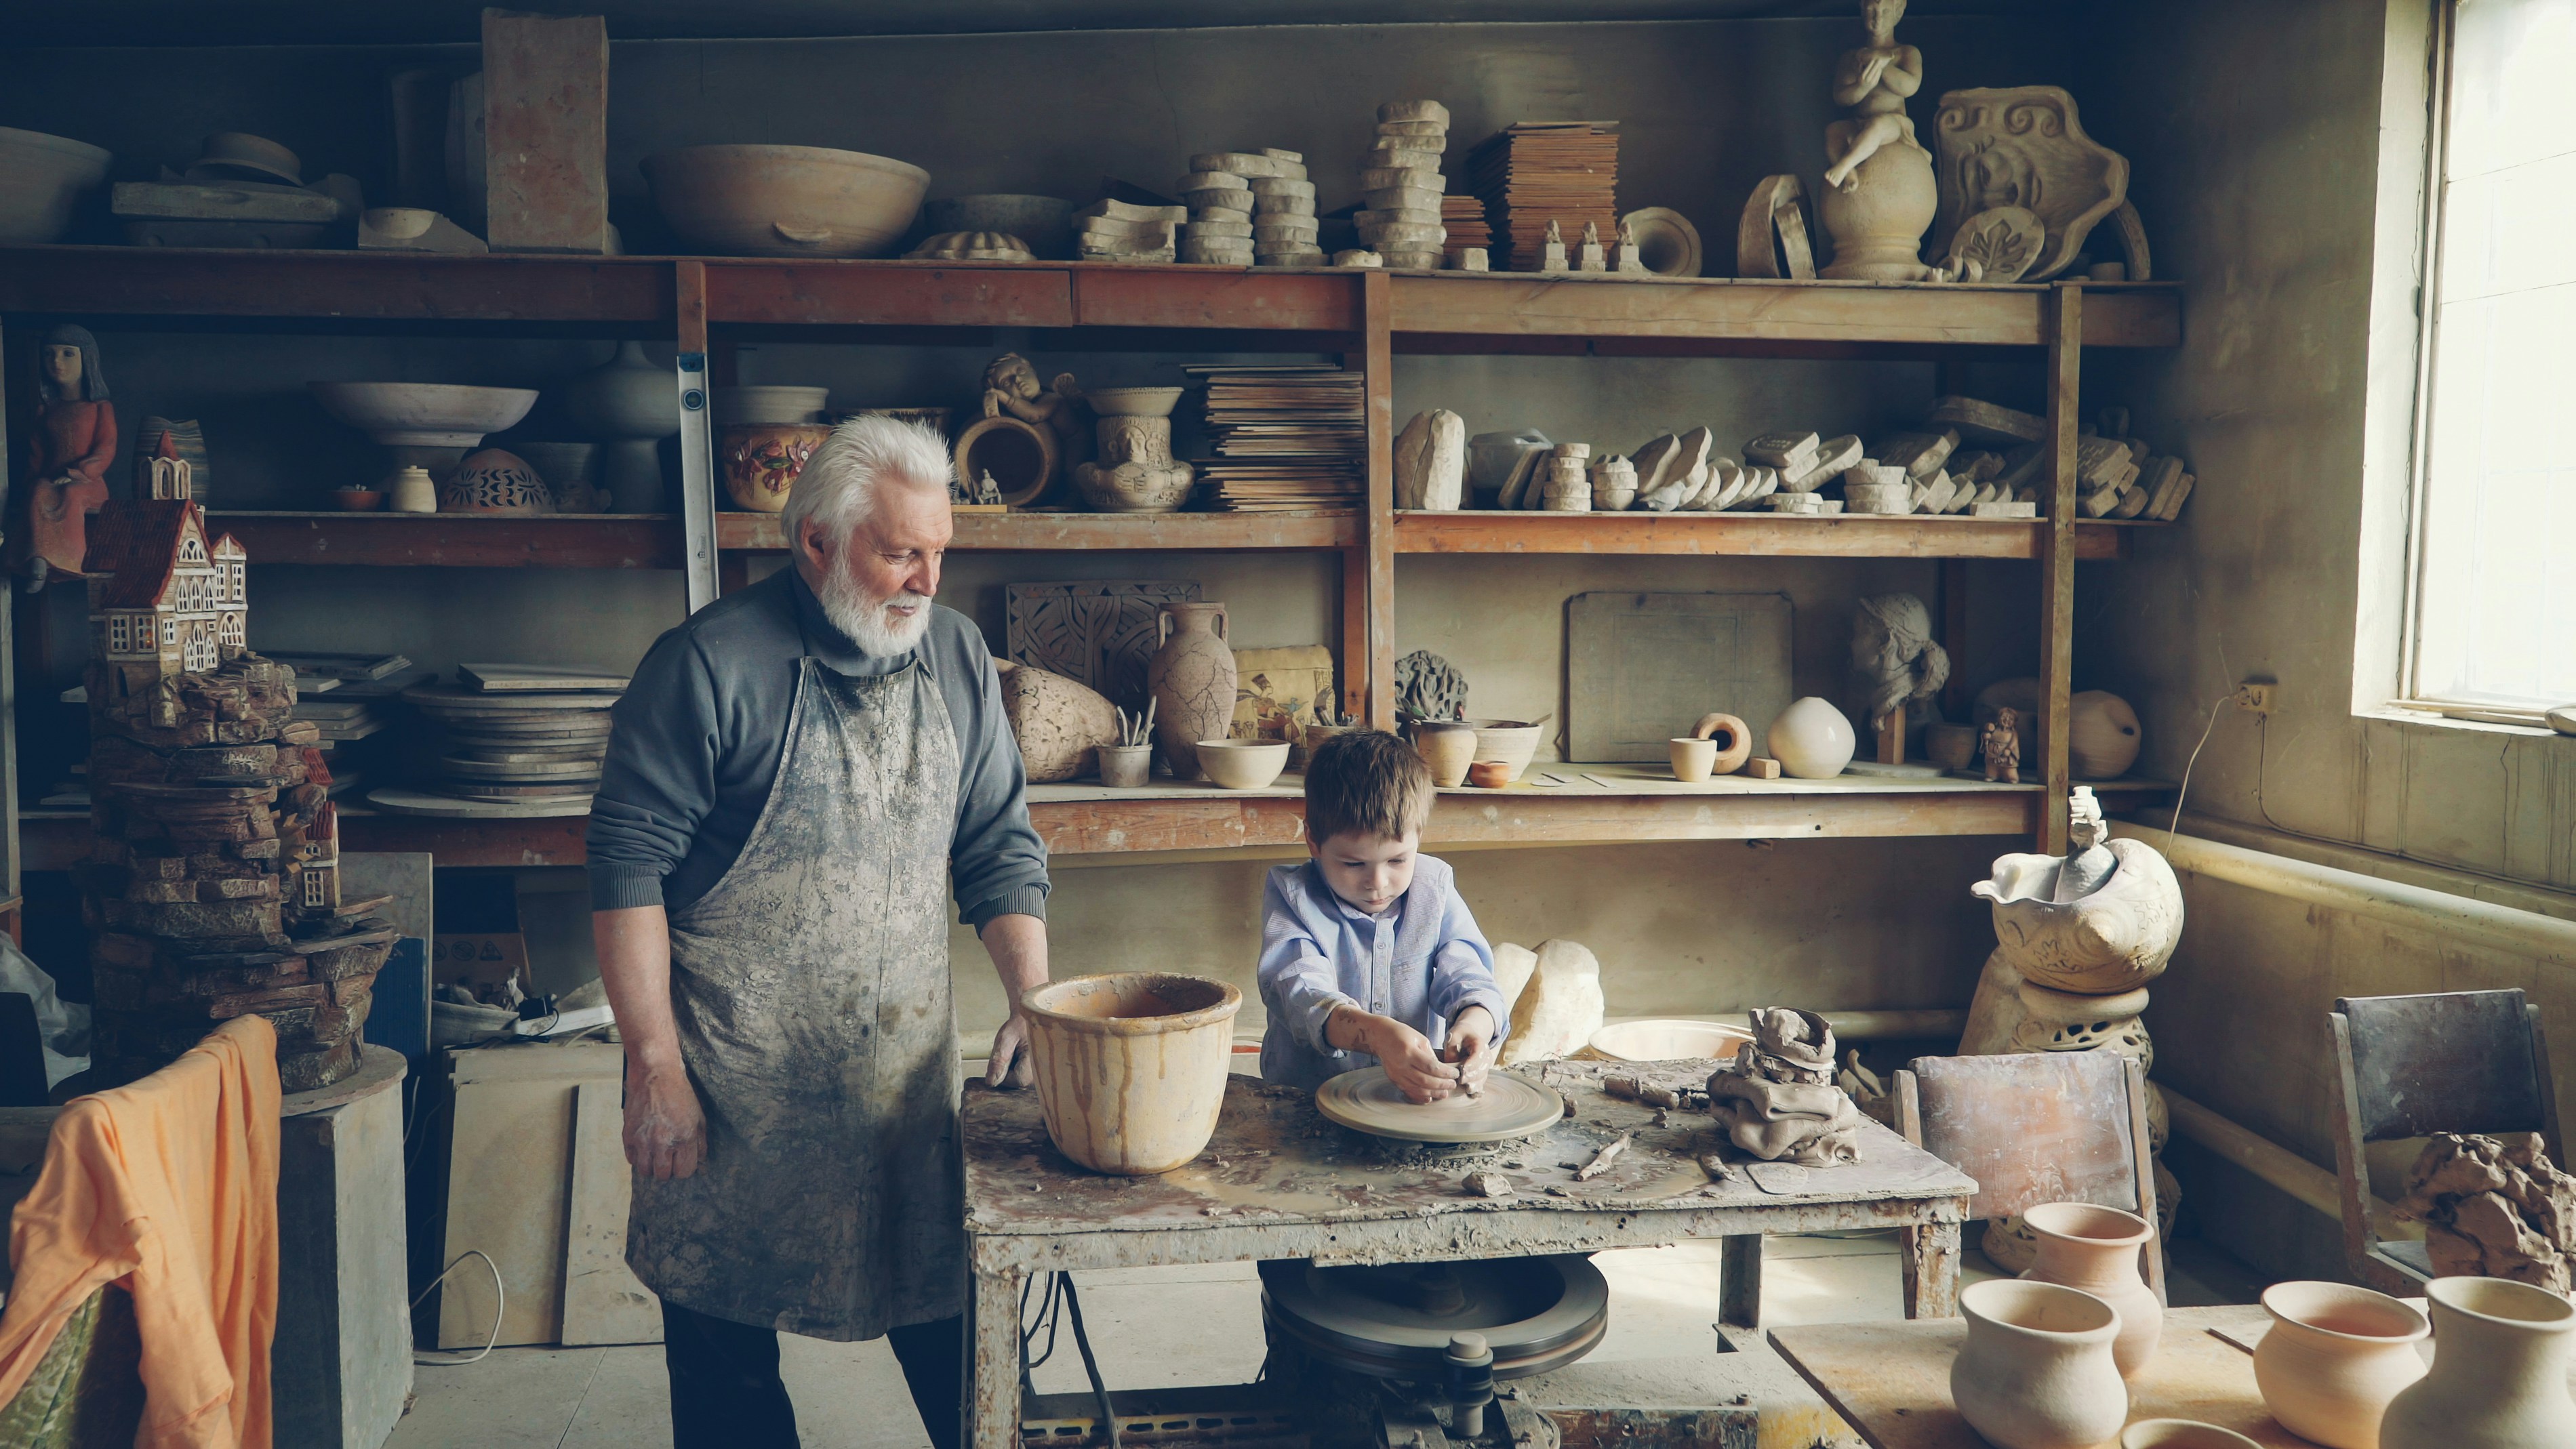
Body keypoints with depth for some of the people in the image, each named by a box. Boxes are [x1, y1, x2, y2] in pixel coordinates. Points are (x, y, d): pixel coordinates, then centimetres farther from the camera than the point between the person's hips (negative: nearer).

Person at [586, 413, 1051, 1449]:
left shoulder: (957, 660, 4)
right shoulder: (711, 663, -12)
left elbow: (1000, 849, 9)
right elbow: (628, 866, -11)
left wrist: (1034, 1003, -3)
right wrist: (656, 1064, -14)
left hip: (909, 1072, 4)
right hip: (736, 1083, -4)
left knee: (950, 1309, 12)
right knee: (726, 1360, 9)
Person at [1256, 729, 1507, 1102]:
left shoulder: (1434, 889, 5)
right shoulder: (1292, 896, -6)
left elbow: (1464, 973, -4)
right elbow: (1298, 989, -21)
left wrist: (1475, 1022, -31)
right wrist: (1377, 1033, -41)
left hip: (1422, 1093, 4)